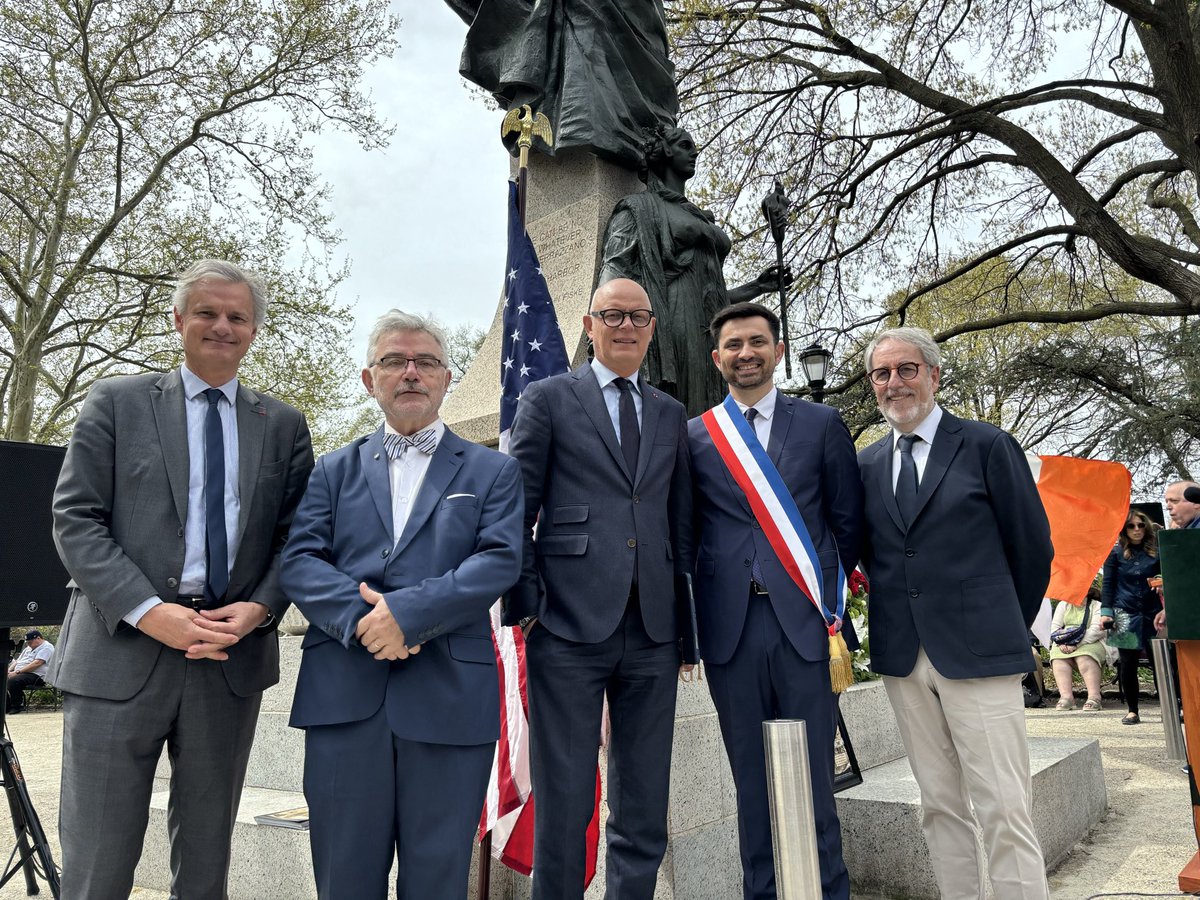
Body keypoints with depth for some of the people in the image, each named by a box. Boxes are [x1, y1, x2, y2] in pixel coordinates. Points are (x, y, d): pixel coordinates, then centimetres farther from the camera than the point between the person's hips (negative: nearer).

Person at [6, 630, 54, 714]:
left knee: (13, 681, -33)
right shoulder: (29, 648, 27)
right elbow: (17, 661, 25)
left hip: (36, 675, -9)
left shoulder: (46, 647, -5)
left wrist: (17, 672, -20)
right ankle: (6, 707, -8)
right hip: (20, 673, 9)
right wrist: (9, 671, 4)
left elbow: (37, 663, -17)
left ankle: (17, 706, -17)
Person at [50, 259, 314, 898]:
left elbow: (295, 536, 8)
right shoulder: (115, 402, 5)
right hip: (120, 653, -2)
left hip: (232, 655, 2)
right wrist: (149, 611, -15)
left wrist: (260, 607, -10)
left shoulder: (283, 425, 10)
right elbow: (75, 519, -3)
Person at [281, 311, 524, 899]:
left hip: (450, 698, -1)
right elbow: (298, 559, 2)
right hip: (344, 695, 2)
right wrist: (359, 616, -16)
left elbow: (500, 560, -6)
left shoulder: (493, 471, 9)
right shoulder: (334, 470, 15)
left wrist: (407, 611, -17)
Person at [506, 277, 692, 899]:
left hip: (653, 632, 4)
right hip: (569, 627, -4)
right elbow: (516, 512, 0)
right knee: (563, 805, 3)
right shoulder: (548, 399, 4)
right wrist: (527, 604, -7)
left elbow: (681, 521, 16)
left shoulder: (671, 414, 17)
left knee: (644, 812, 12)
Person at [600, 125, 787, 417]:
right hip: (670, 333, -6)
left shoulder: (702, 220, 31)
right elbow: (613, 275, -4)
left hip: (711, 336, 7)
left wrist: (757, 286, 19)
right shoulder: (639, 207, 11)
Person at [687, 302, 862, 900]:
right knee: (751, 779, 11)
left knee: (813, 776, 5)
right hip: (729, 626, 1)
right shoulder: (694, 435, 7)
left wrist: (828, 588, 7)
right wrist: (691, 622, 4)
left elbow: (848, 521, 10)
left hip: (801, 623, -1)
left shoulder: (822, 424, 7)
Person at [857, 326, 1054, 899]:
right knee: (940, 805, 12)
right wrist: (894, 623, 9)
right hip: (902, 658, 4)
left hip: (977, 653, -4)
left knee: (1003, 809, -3)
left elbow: (1032, 546, 3)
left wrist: (1009, 629, 9)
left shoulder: (988, 447, -1)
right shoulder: (867, 464, 10)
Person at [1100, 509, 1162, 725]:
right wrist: (1106, 612, -6)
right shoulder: (1116, 553, 4)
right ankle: (1132, 711, 13)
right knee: (1128, 664, 2)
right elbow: (1108, 584, 3)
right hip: (1125, 614, 0)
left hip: (1152, 614, 1)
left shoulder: (1155, 552, 6)